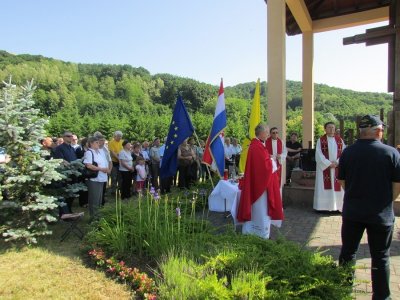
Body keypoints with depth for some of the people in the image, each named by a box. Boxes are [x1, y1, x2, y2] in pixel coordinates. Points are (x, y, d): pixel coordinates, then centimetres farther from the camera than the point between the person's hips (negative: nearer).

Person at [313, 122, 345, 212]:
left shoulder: (339, 140, 10)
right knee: (324, 187, -2)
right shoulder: (320, 140, 0)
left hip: (337, 167, 3)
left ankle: (337, 207, 12)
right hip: (324, 167, -3)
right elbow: (319, 154, -7)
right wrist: (328, 164, -14)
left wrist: (337, 162, -11)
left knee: (337, 187, 4)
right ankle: (323, 207, 3)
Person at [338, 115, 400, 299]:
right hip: (381, 214, -2)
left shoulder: (348, 152, -5)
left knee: (348, 252, 16)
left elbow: (342, 182, 2)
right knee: (380, 258, 13)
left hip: (352, 211, 2)